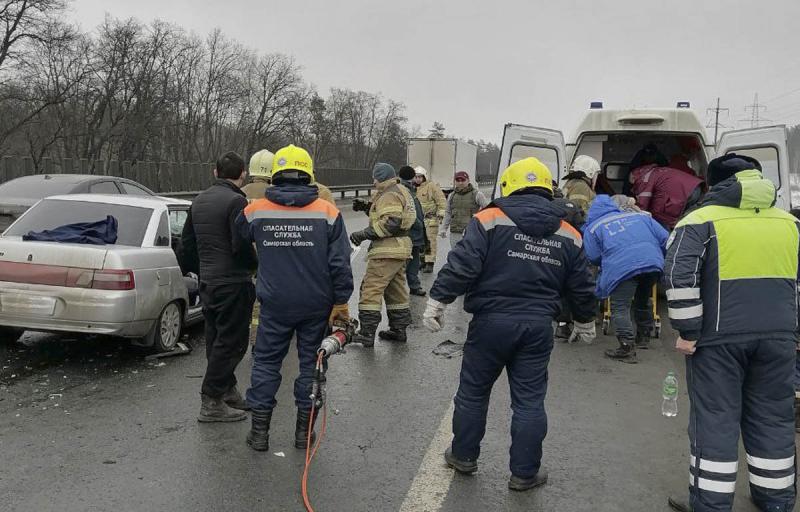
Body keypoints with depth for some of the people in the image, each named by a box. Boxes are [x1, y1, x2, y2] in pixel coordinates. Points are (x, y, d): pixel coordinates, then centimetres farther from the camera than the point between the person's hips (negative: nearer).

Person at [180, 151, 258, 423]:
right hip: (233, 283, -9)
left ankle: (227, 390, 29)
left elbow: (187, 241, 18)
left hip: (208, 282, 9)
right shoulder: (236, 201, -16)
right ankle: (211, 403, 2)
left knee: (217, 339, 17)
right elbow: (242, 245, -22)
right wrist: (254, 265, -3)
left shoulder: (199, 200, 12)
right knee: (230, 342, -2)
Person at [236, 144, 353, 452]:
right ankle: (304, 430, 20)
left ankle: (259, 431, 17)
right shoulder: (327, 212, -7)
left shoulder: (255, 210, -3)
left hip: (275, 304, 1)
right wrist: (341, 302, -1)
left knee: (266, 362, 13)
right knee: (311, 362, 12)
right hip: (316, 305, 0)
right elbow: (340, 262, -8)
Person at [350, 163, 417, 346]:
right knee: (396, 289, 16)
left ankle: (367, 332, -6)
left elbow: (391, 223, -25)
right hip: (400, 248, 11)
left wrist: (364, 234, -20)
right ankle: (398, 329, 24)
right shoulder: (401, 191, 19)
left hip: (387, 250, -11)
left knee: (371, 288, -7)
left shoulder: (389, 195, -14)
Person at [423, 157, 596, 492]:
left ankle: (463, 456, 29)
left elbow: (462, 265, -15)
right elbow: (581, 287, 13)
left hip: (491, 321, -2)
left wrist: (437, 300, -8)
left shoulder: (490, 220, -7)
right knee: (529, 400, 11)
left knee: (473, 391, 15)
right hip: (538, 326, 3)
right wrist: (585, 321, 28)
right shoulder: (568, 234, 6)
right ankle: (524, 473, 19)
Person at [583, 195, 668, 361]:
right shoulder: (640, 215, 26)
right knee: (643, 301, 26)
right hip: (654, 263, 5)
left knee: (620, 307, -1)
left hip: (622, 268, -5)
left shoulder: (593, 227, 16)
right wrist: (660, 259, 34)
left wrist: (607, 262, 30)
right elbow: (664, 238, 20)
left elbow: (593, 257, 9)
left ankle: (627, 348, -13)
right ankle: (644, 337, 42)